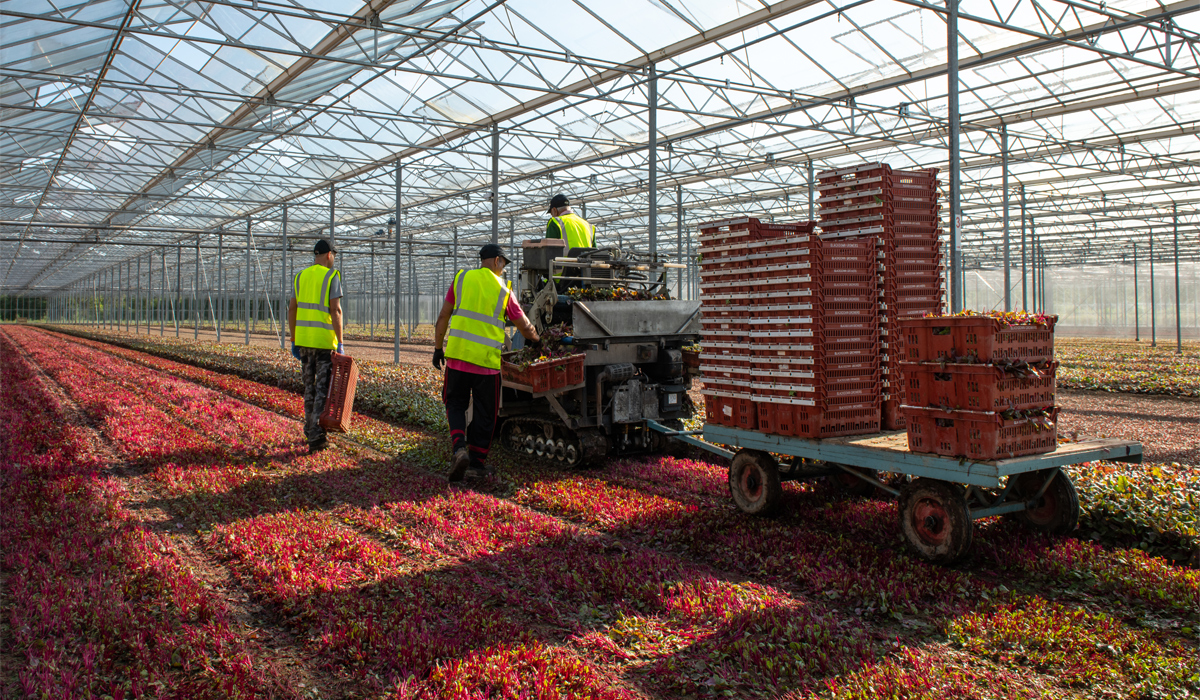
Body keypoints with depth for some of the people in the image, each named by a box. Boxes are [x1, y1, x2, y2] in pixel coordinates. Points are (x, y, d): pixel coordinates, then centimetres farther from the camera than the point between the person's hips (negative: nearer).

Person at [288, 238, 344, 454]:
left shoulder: (300, 276, 12)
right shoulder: (332, 276, -6)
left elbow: (292, 310, 12)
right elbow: (335, 311, -14)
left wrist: (294, 341, 18)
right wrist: (340, 343, -13)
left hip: (303, 339, 6)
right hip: (324, 340, -6)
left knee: (309, 387, 17)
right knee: (323, 389, -3)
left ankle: (311, 430, 26)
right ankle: (316, 438, -9)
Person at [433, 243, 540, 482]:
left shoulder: (461, 278, 6)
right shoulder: (503, 290, 2)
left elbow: (443, 317, 5)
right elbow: (525, 328, 8)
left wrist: (438, 348, 13)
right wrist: (539, 340, 28)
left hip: (457, 354, 2)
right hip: (486, 360, -2)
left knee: (456, 404, 16)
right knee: (484, 413, 10)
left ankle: (459, 448, -6)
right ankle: (476, 462, 17)